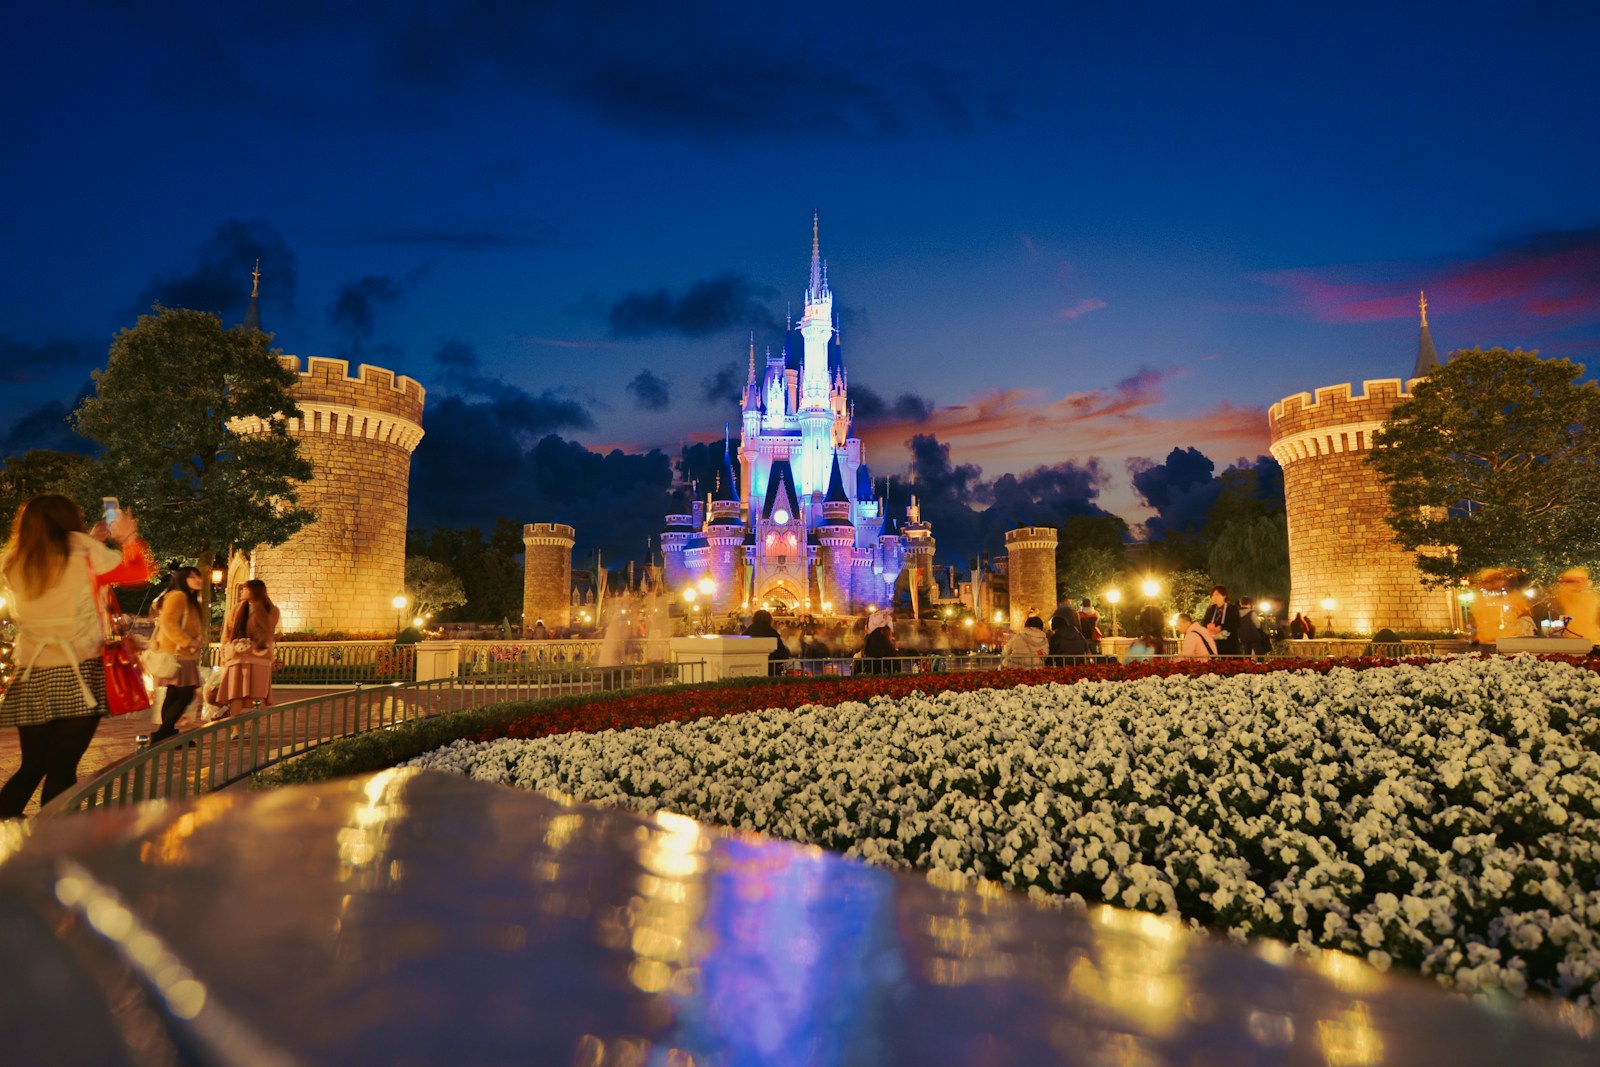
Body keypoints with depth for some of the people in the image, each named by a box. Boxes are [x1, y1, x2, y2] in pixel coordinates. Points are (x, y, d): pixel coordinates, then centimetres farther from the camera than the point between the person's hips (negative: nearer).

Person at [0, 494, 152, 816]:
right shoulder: (82, 551, -6)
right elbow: (139, 571, 6)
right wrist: (128, 536, 20)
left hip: (32, 677, 5)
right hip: (78, 675, -5)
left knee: (31, 768, 16)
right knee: (62, 769, 0)